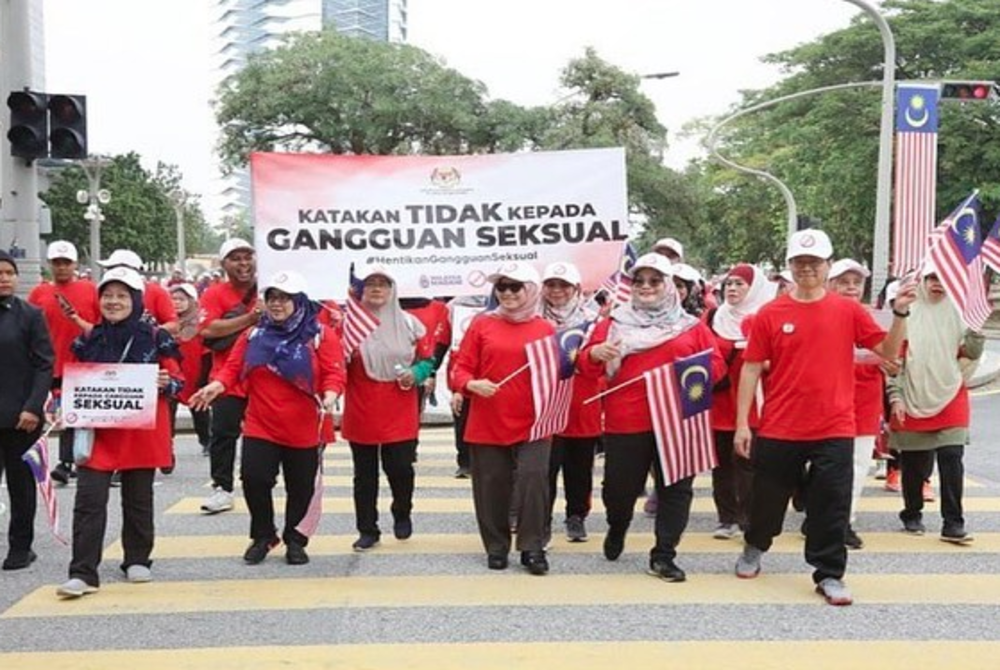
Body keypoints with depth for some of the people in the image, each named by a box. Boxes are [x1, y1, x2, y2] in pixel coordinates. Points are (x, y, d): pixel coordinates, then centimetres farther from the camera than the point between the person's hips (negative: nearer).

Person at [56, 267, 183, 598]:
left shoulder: (156, 338, -3)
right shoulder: (88, 340, 6)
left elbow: (177, 380, 0)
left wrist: (166, 383, -22)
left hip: (142, 432, -1)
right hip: (98, 432, 2)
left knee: (138, 499, 11)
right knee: (89, 500, -5)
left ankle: (137, 561, 26)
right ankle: (83, 573, -2)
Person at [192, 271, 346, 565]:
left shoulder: (320, 335, -4)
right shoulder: (253, 335, 8)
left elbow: (334, 372, -11)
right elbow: (233, 367, 2)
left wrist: (329, 396, -30)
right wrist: (216, 385, -17)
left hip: (304, 430, -2)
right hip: (260, 427, 2)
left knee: (300, 487, 8)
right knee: (254, 478, -7)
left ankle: (295, 540, 28)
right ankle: (263, 536, 17)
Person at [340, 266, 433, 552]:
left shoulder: (409, 323, 4)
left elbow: (427, 359, 9)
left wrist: (416, 374, -10)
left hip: (400, 413, 0)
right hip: (361, 412, 0)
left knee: (400, 467, -1)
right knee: (365, 474, 7)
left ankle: (402, 513, 29)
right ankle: (367, 530, 20)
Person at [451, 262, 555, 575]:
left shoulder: (545, 329, 3)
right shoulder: (481, 324, 3)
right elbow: (460, 369, 2)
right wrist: (472, 385, -17)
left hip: (532, 423, 0)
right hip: (487, 424, 1)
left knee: (534, 479, -9)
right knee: (491, 487, 7)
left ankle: (532, 547, 6)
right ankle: (496, 547, 23)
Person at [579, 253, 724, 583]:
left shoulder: (691, 326, 9)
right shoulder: (613, 323, 8)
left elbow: (716, 364, 6)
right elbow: (587, 368, 4)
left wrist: (699, 373, -16)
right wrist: (594, 353, -19)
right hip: (625, 422, 0)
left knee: (675, 488, 2)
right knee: (619, 486, 8)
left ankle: (663, 556, 13)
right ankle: (617, 528, 40)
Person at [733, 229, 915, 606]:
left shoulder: (848, 311, 1)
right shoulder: (770, 314, -2)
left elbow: (888, 351, 3)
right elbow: (751, 368, -1)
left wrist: (900, 314, -13)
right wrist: (742, 423, -4)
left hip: (834, 429, 0)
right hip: (779, 429, 0)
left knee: (831, 507, 3)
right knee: (768, 497, 15)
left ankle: (829, 575, 17)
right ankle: (754, 548, 40)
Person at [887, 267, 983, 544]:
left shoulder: (959, 312, 4)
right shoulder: (908, 313, 0)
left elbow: (973, 349, 6)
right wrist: (895, 397, -5)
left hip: (951, 399, 0)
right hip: (913, 400, 0)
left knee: (952, 463, -6)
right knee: (913, 463, 8)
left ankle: (953, 524, -1)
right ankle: (912, 515, 25)